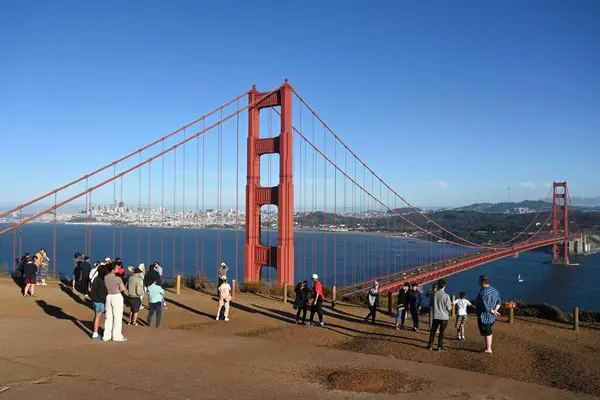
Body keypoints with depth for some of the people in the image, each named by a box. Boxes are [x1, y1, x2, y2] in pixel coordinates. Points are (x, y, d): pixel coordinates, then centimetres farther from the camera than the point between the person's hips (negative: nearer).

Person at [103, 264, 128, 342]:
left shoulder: (105, 278, -1)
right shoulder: (117, 278, -17)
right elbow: (123, 289, -7)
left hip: (108, 297, 6)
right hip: (117, 297, -6)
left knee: (108, 317, 14)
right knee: (118, 317, 3)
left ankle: (106, 336, 20)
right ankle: (117, 336, 7)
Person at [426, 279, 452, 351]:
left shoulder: (433, 293, -7)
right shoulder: (446, 295, -16)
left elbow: (430, 304, 3)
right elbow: (449, 307, -10)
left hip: (435, 316, 3)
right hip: (444, 316, -3)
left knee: (433, 331, 15)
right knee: (441, 332, 8)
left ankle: (430, 345, 19)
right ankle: (440, 347, 12)